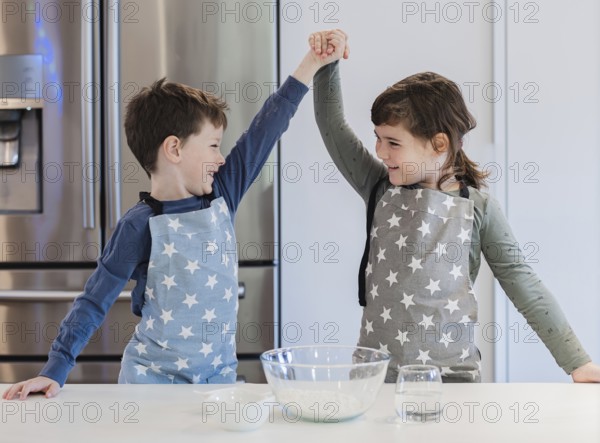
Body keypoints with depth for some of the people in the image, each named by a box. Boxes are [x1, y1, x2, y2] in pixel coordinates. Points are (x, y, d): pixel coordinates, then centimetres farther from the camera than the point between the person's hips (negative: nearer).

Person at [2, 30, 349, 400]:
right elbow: (95, 301, -9)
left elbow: (265, 131, 2)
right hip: (153, 380, -4)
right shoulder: (141, 225, -14)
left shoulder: (222, 195, 0)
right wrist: (55, 371, -14)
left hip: (220, 376, 4)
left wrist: (313, 62, 5)